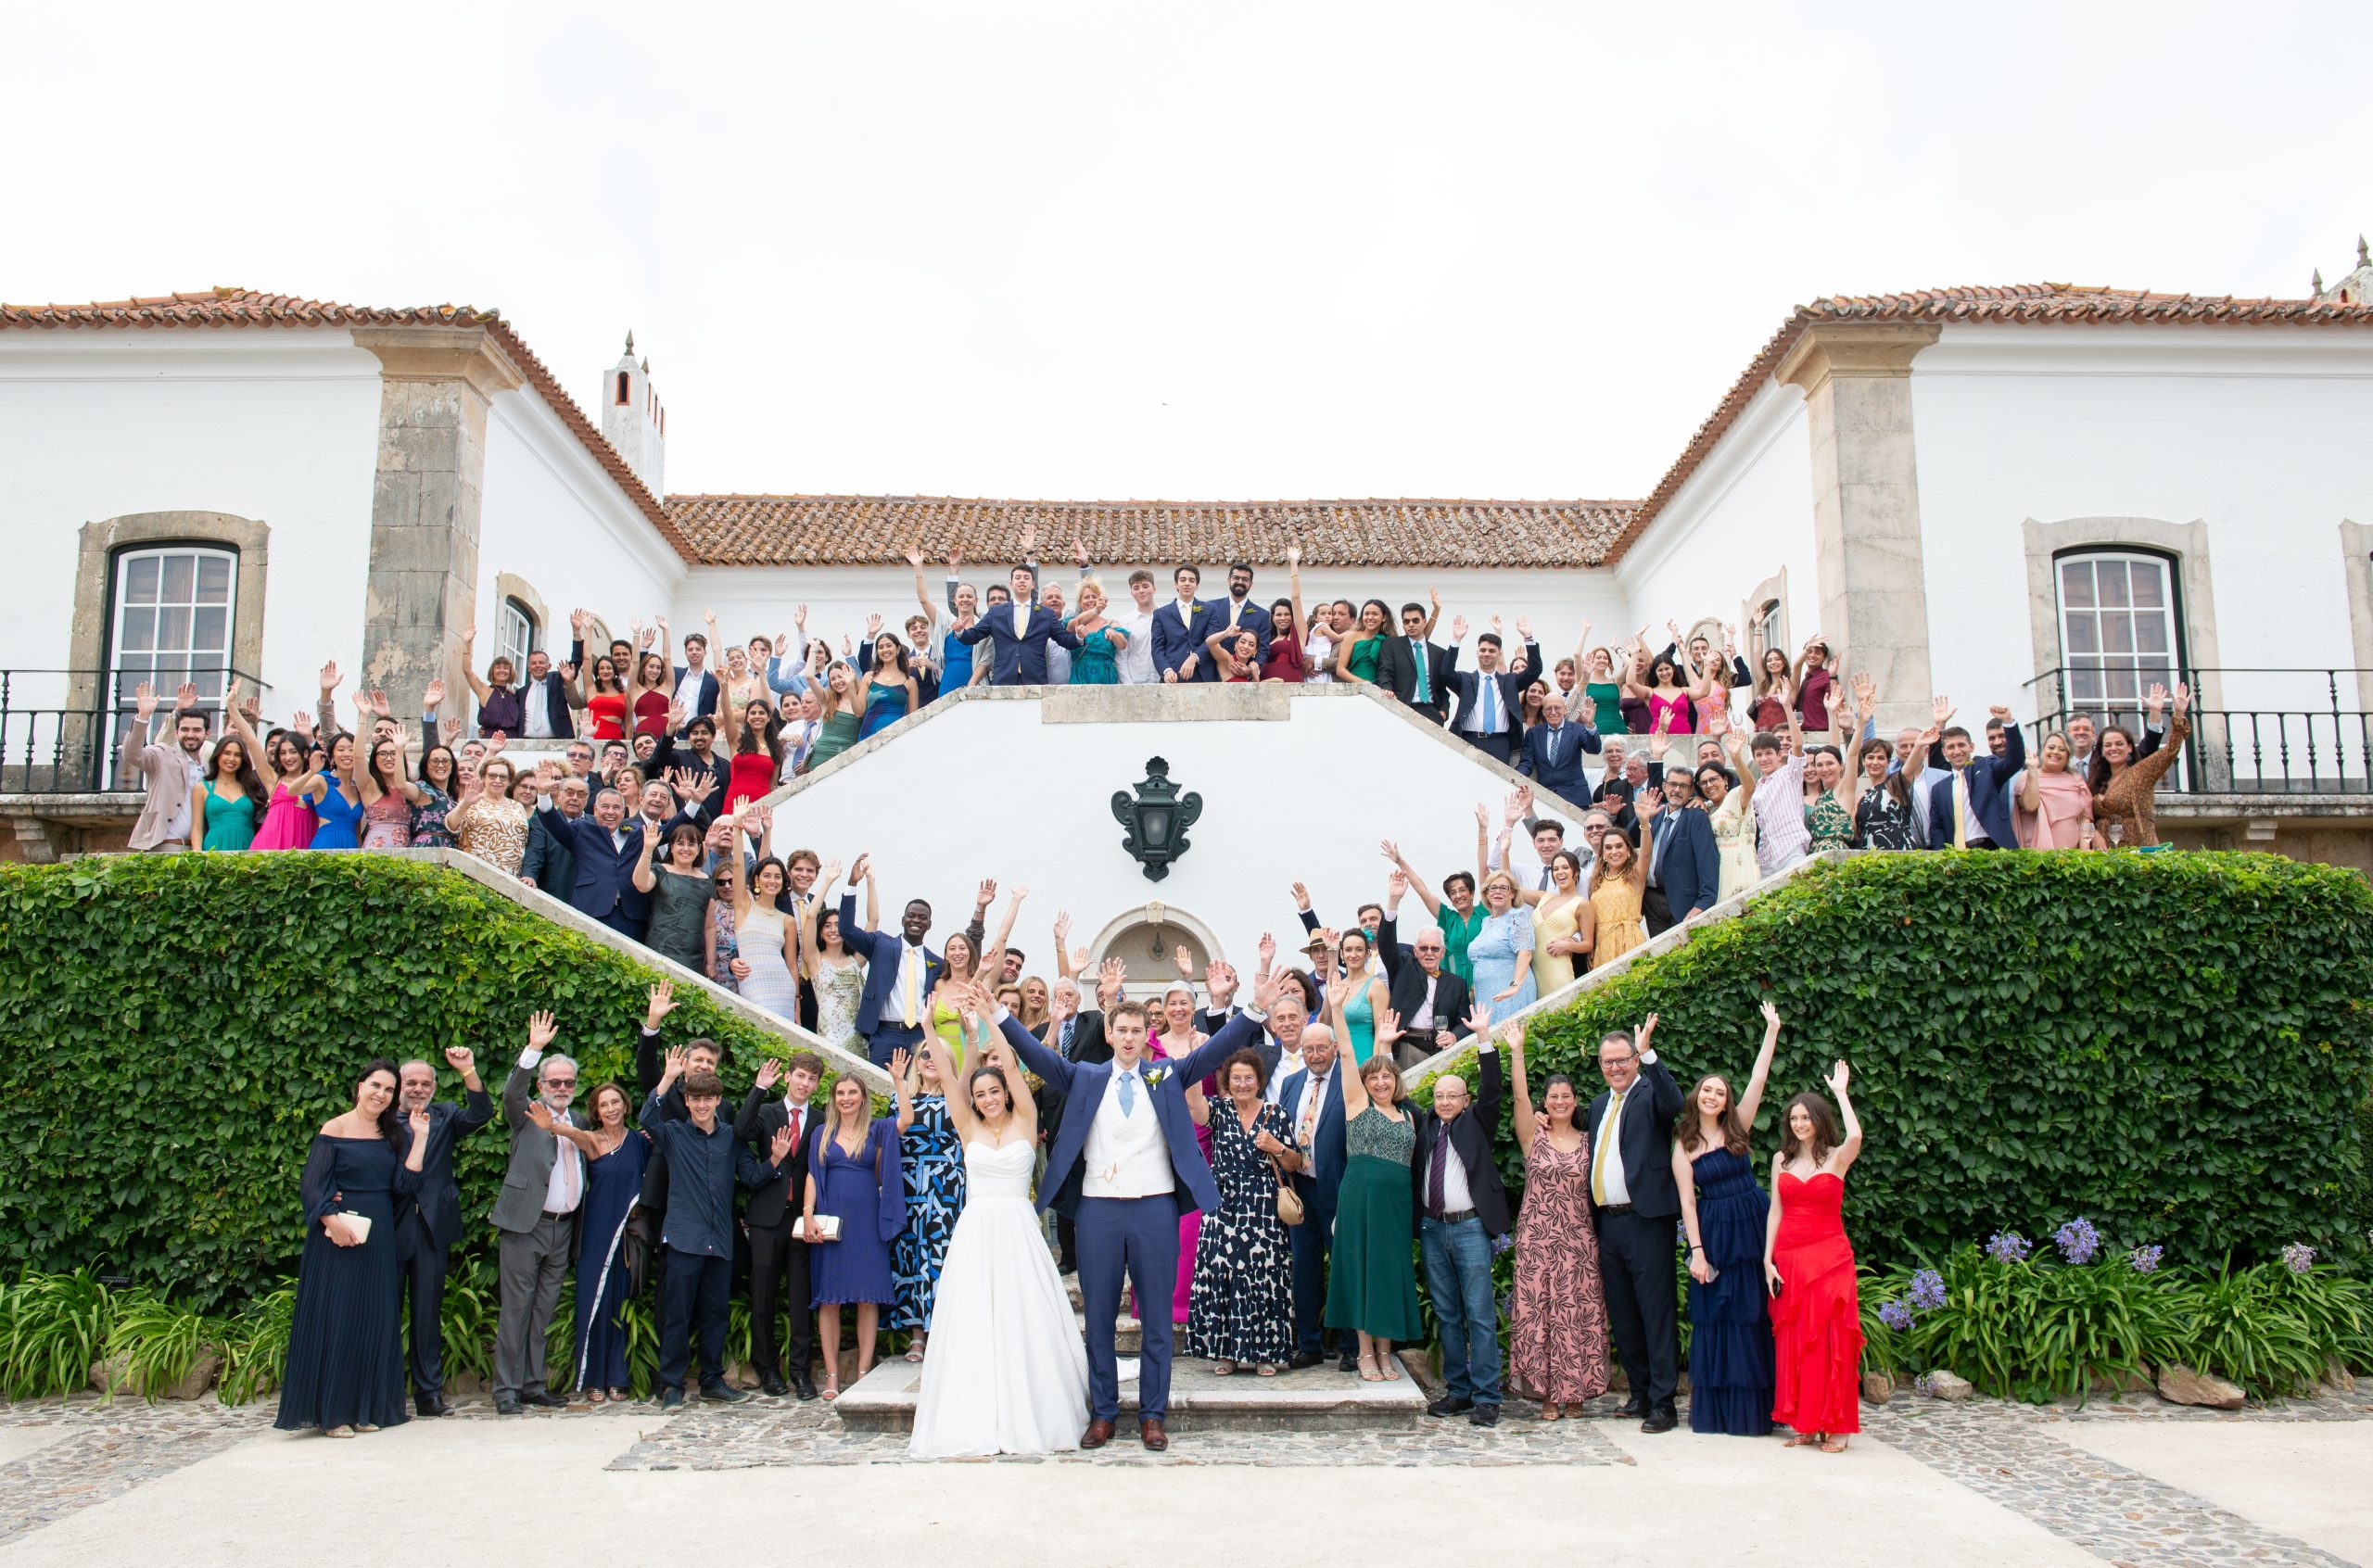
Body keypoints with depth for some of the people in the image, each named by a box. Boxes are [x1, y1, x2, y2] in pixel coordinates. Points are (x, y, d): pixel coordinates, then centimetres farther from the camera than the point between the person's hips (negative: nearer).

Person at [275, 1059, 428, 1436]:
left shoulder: (393, 1134, 10)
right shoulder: (335, 1129, -4)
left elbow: (404, 1184, 0)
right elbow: (313, 1186, -10)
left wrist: (420, 1136, -2)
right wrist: (333, 1221, -23)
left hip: (378, 1237, 5)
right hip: (339, 1234, -5)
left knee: (374, 1320, 8)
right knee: (334, 1318, -1)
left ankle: (364, 1409, 16)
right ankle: (331, 1412, 6)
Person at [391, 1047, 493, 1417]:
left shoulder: (444, 1117, 9)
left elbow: (481, 1113, -9)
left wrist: (468, 1071, -20)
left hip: (432, 1229, 2)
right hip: (390, 1229, -2)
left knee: (429, 1314, 8)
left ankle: (429, 1393, 13)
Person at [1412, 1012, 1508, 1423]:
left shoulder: (1475, 1123, 4)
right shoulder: (1424, 1125, 12)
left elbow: (1491, 1088, -9)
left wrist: (1484, 1037, -17)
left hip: (1470, 1227, -4)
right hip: (1432, 1228, 4)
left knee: (1481, 1313, -4)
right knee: (1446, 1314, 9)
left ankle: (1486, 1396, 0)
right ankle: (1457, 1390, 17)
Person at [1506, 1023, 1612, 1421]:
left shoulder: (1589, 1141, 9)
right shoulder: (1534, 1137, 4)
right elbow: (1520, 1097, -10)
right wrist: (1517, 1051, -18)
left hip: (1578, 1239, 1)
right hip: (1537, 1236, -1)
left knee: (1577, 1312, 0)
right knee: (1538, 1309, -2)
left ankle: (1575, 1391, 10)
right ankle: (1547, 1393, 6)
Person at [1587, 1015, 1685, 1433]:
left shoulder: (1650, 1093, -3)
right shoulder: (1599, 1104, 18)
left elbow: (1674, 1103, -27)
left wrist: (1648, 1054, -33)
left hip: (1646, 1221, -7)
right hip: (1608, 1222, 7)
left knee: (1657, 1313, -4)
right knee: (1622, 1315, 13)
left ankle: (1663, 1403, -1)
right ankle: (1640, 1393, 24)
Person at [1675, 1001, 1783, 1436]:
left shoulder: (1738, 1128, 6)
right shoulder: (1684, 1147, 2)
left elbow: (1758, 1080, 0)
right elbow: (1687, 1202, -2)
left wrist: (1772, 1031, -3)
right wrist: (1696, 1251, -10)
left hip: (1752, 1230, 1)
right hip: (1712, 1235, -1)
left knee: (1753, 1315, 3)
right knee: (1714, 1318, 1)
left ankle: (1753, 1407, 11)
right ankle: (1716, 1408, 8)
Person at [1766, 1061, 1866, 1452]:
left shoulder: (1837, 1157, -1)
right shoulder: (1782, 1159, 10)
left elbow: (1855, 1135, -24)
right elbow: (1776, 1212, 9)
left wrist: (1840, 1092, -13)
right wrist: (1768, 1259, 1)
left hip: (1829, 1257, -3)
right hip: (1789, 1259, 3)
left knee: (1830, 1339, -3)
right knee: (1792, 1341, 3)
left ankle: (1835, 1426, 4)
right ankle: (1803, 1423, 11)